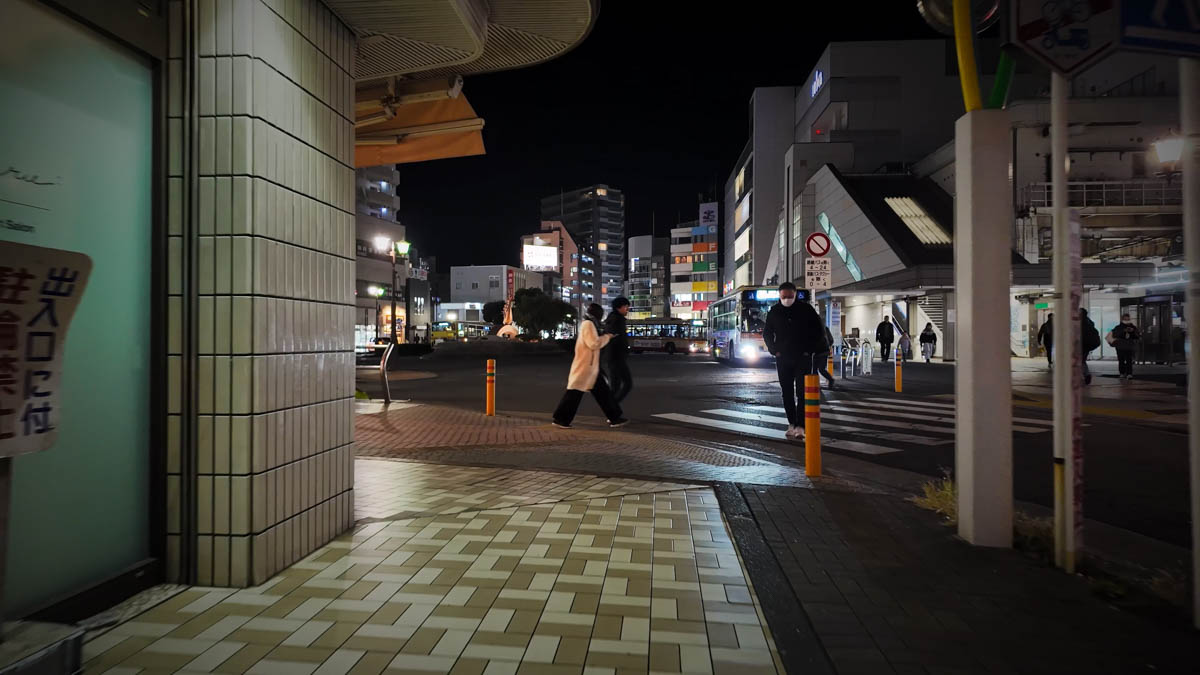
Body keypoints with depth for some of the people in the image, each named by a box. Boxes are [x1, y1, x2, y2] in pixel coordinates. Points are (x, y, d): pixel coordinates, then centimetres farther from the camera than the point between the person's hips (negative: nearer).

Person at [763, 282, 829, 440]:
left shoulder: (805, 309, -4)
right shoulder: (774, 312, 2)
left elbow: (820, 330, 2)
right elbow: (767, 333, 14)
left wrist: (810, 349, -4)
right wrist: (774, 350, 2)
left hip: (804, 357, -3)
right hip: (783, 358, 3)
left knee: (803, 391, -8)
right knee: (787, 392, 6)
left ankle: (800, 425, -9)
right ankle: (792, 423, 15)